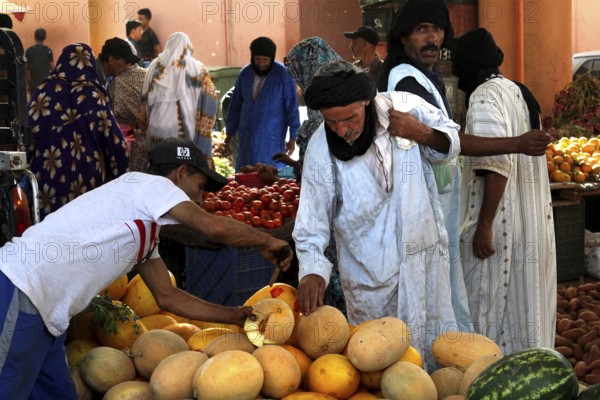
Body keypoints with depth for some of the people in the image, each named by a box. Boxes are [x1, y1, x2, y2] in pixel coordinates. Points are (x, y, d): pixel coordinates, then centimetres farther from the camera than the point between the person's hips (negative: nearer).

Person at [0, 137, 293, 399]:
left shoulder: (146, 230, 19)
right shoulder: (147, 182, -6)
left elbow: (168, 297, 22)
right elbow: (215, 228, -18)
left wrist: (239, 316, 23)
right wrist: (267, 241, 0)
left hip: (41, 313, 10)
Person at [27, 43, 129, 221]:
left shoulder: (44, 90, 0)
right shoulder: (94, 94, -4)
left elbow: (28, 130, 2)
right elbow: (110, 133, -4)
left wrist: (28, 167, 12)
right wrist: (120, 170, 6)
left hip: (48, 169, 2)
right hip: (86, 170, -1)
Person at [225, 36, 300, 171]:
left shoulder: (283, 75, -9)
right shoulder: (245, 74, 3)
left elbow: (292, 107, -7)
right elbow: (235, 105, 10)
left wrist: (293, 138, -7)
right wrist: (230, 134, 10)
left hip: (272, 138, -4)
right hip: (247, 137, 4)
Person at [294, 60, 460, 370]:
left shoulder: (404, 106, -9)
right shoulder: (321, 150, -14)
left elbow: (450, 144, 8)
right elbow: (311, 224, -10)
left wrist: (422, 133, -13)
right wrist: (312, 270, -26)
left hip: (426, 255, 3)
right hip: (372, 277, -2)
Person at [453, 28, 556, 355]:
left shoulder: (485, 97, -14)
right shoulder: (517, 92, 14)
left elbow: (496, 166, -23)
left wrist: (484, 226, -22)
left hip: (501, 225, -9)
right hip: (531, 222, 9)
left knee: (493, 304, -1)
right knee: (523, 302, 16)